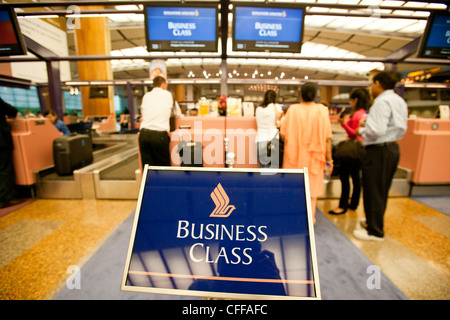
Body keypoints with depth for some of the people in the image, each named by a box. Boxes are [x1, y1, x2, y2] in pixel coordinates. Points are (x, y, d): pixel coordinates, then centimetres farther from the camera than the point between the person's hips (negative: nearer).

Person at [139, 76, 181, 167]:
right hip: (159, 136, -3)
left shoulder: (146, 96, 14)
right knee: (163, 167, 5)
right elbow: (178, 113, 19)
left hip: (144, 134, 4)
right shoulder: (168, 95, 7)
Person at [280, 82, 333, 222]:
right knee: (311, 188, 12)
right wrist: (329, 159, 0)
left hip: (294, 156, 0)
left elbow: (283, 134, -8)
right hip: (314, 157, 0)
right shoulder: (322, 110, -6)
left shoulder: (293, 109, -7)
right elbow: (327, 138, -7)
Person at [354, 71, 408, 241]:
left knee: (373, 192, 1)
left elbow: (377, 130, -26)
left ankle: (375, 231, 14)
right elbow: (401, 129, 15)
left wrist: (361, 130, -6)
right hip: (393, 149, 10)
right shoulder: (399, 101, 14)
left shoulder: (382, 101, -17)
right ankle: (375, 222, 36)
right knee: (381, 191, 20)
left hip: (379, 151, -10)